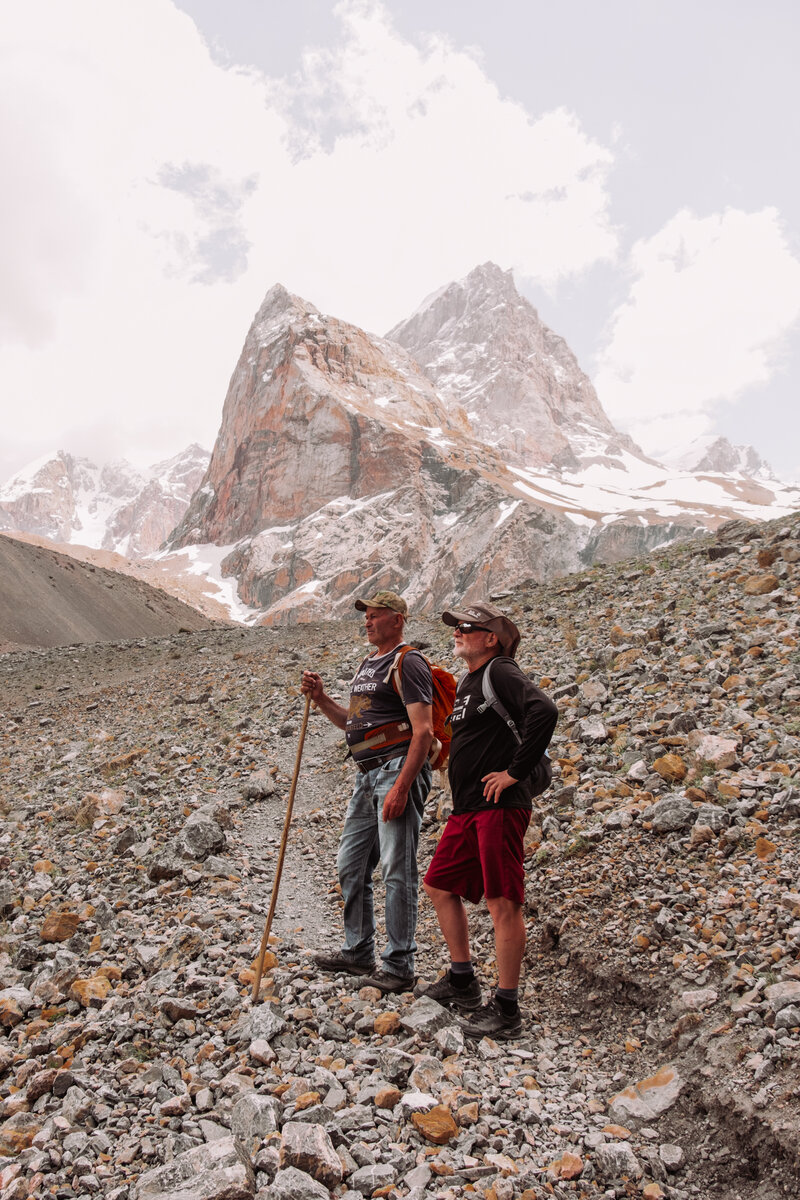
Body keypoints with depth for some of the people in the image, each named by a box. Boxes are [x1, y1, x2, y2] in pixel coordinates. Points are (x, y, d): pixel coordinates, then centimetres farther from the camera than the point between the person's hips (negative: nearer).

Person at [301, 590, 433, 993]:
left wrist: (401, 787, -24)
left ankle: (399, 967, 6)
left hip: (399, 768, -10)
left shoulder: (408, 663, -10)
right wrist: (320, 698, 11)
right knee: (351, 866, 14)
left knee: (397, 871, -4)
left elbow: (423, 730, -17)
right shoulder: (367, 664, 20)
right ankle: (358, 953, 29)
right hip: (367, 776, 10)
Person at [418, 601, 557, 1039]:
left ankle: (507, 1010, 4)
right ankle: (462, 982, 30)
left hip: (500, 806, -10)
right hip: (466, 807, 10)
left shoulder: (502, 674, -11)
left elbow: (544, 712, -28)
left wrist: (515, 772, -22)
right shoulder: (467, 681, 18)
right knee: (440, 886, 17)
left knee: (502, 903, -5)